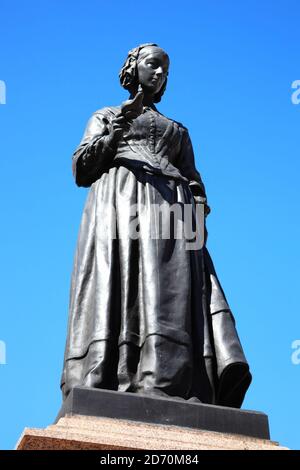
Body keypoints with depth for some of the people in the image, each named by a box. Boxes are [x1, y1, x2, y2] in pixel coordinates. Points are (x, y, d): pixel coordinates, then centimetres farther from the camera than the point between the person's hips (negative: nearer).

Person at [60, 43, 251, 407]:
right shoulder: (105, 116, 27)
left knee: (170, 291, -23)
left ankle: (164, 392, -40)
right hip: (119, 199, -2)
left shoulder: (178, 131, 35)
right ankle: (102, 395, -40)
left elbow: (193, 183, 22)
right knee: (117, 287, -25)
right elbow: (82, 169, 11)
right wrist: (119, 126, -3)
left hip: (169, 206, 2)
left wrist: (200, 207, -2)